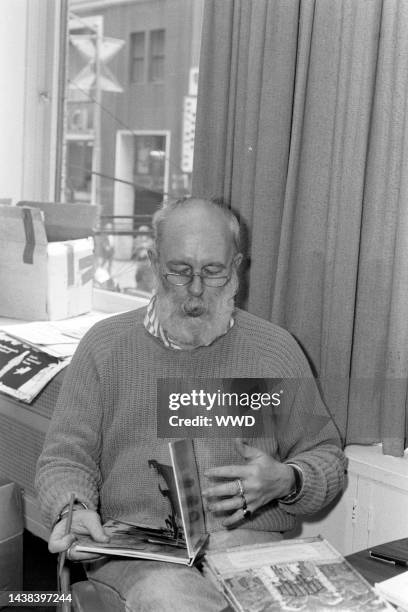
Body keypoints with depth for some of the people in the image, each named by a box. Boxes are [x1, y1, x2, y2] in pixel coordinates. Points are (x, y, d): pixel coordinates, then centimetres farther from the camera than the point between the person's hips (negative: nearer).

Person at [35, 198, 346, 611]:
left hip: (249, 540, 2)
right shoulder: (105, 345, 9)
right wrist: (73, 510, -12)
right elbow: (65, 456, 10)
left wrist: (286, 482, -6)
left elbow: (326, 457, 16)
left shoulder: (277, 351, 10)